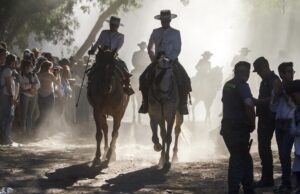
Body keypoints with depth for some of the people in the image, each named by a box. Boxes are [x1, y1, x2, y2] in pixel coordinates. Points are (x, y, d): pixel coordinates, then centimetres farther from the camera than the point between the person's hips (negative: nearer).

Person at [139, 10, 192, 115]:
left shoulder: (175, 33, 3)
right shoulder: (155, 32, 11)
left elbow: (177, 50, -3)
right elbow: (150, 48, 12)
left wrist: (168, 58, -16)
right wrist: (154, 59, -2)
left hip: (172, 60, -2)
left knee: (184, 79, -21)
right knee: (144, 78, -17)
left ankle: (182, 105, -11)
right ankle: (145, 103, -8)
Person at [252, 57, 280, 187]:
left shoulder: (273, 80, -13)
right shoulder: (265, 81, 17)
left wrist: (257, 101, -22)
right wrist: (256, 102, 10)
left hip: (269, 119, -10)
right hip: (263, 118, 10)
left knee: (264, 148, -10)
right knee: (264, 148, 12)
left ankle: (267, 179, -8)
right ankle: (266, 178, 18)